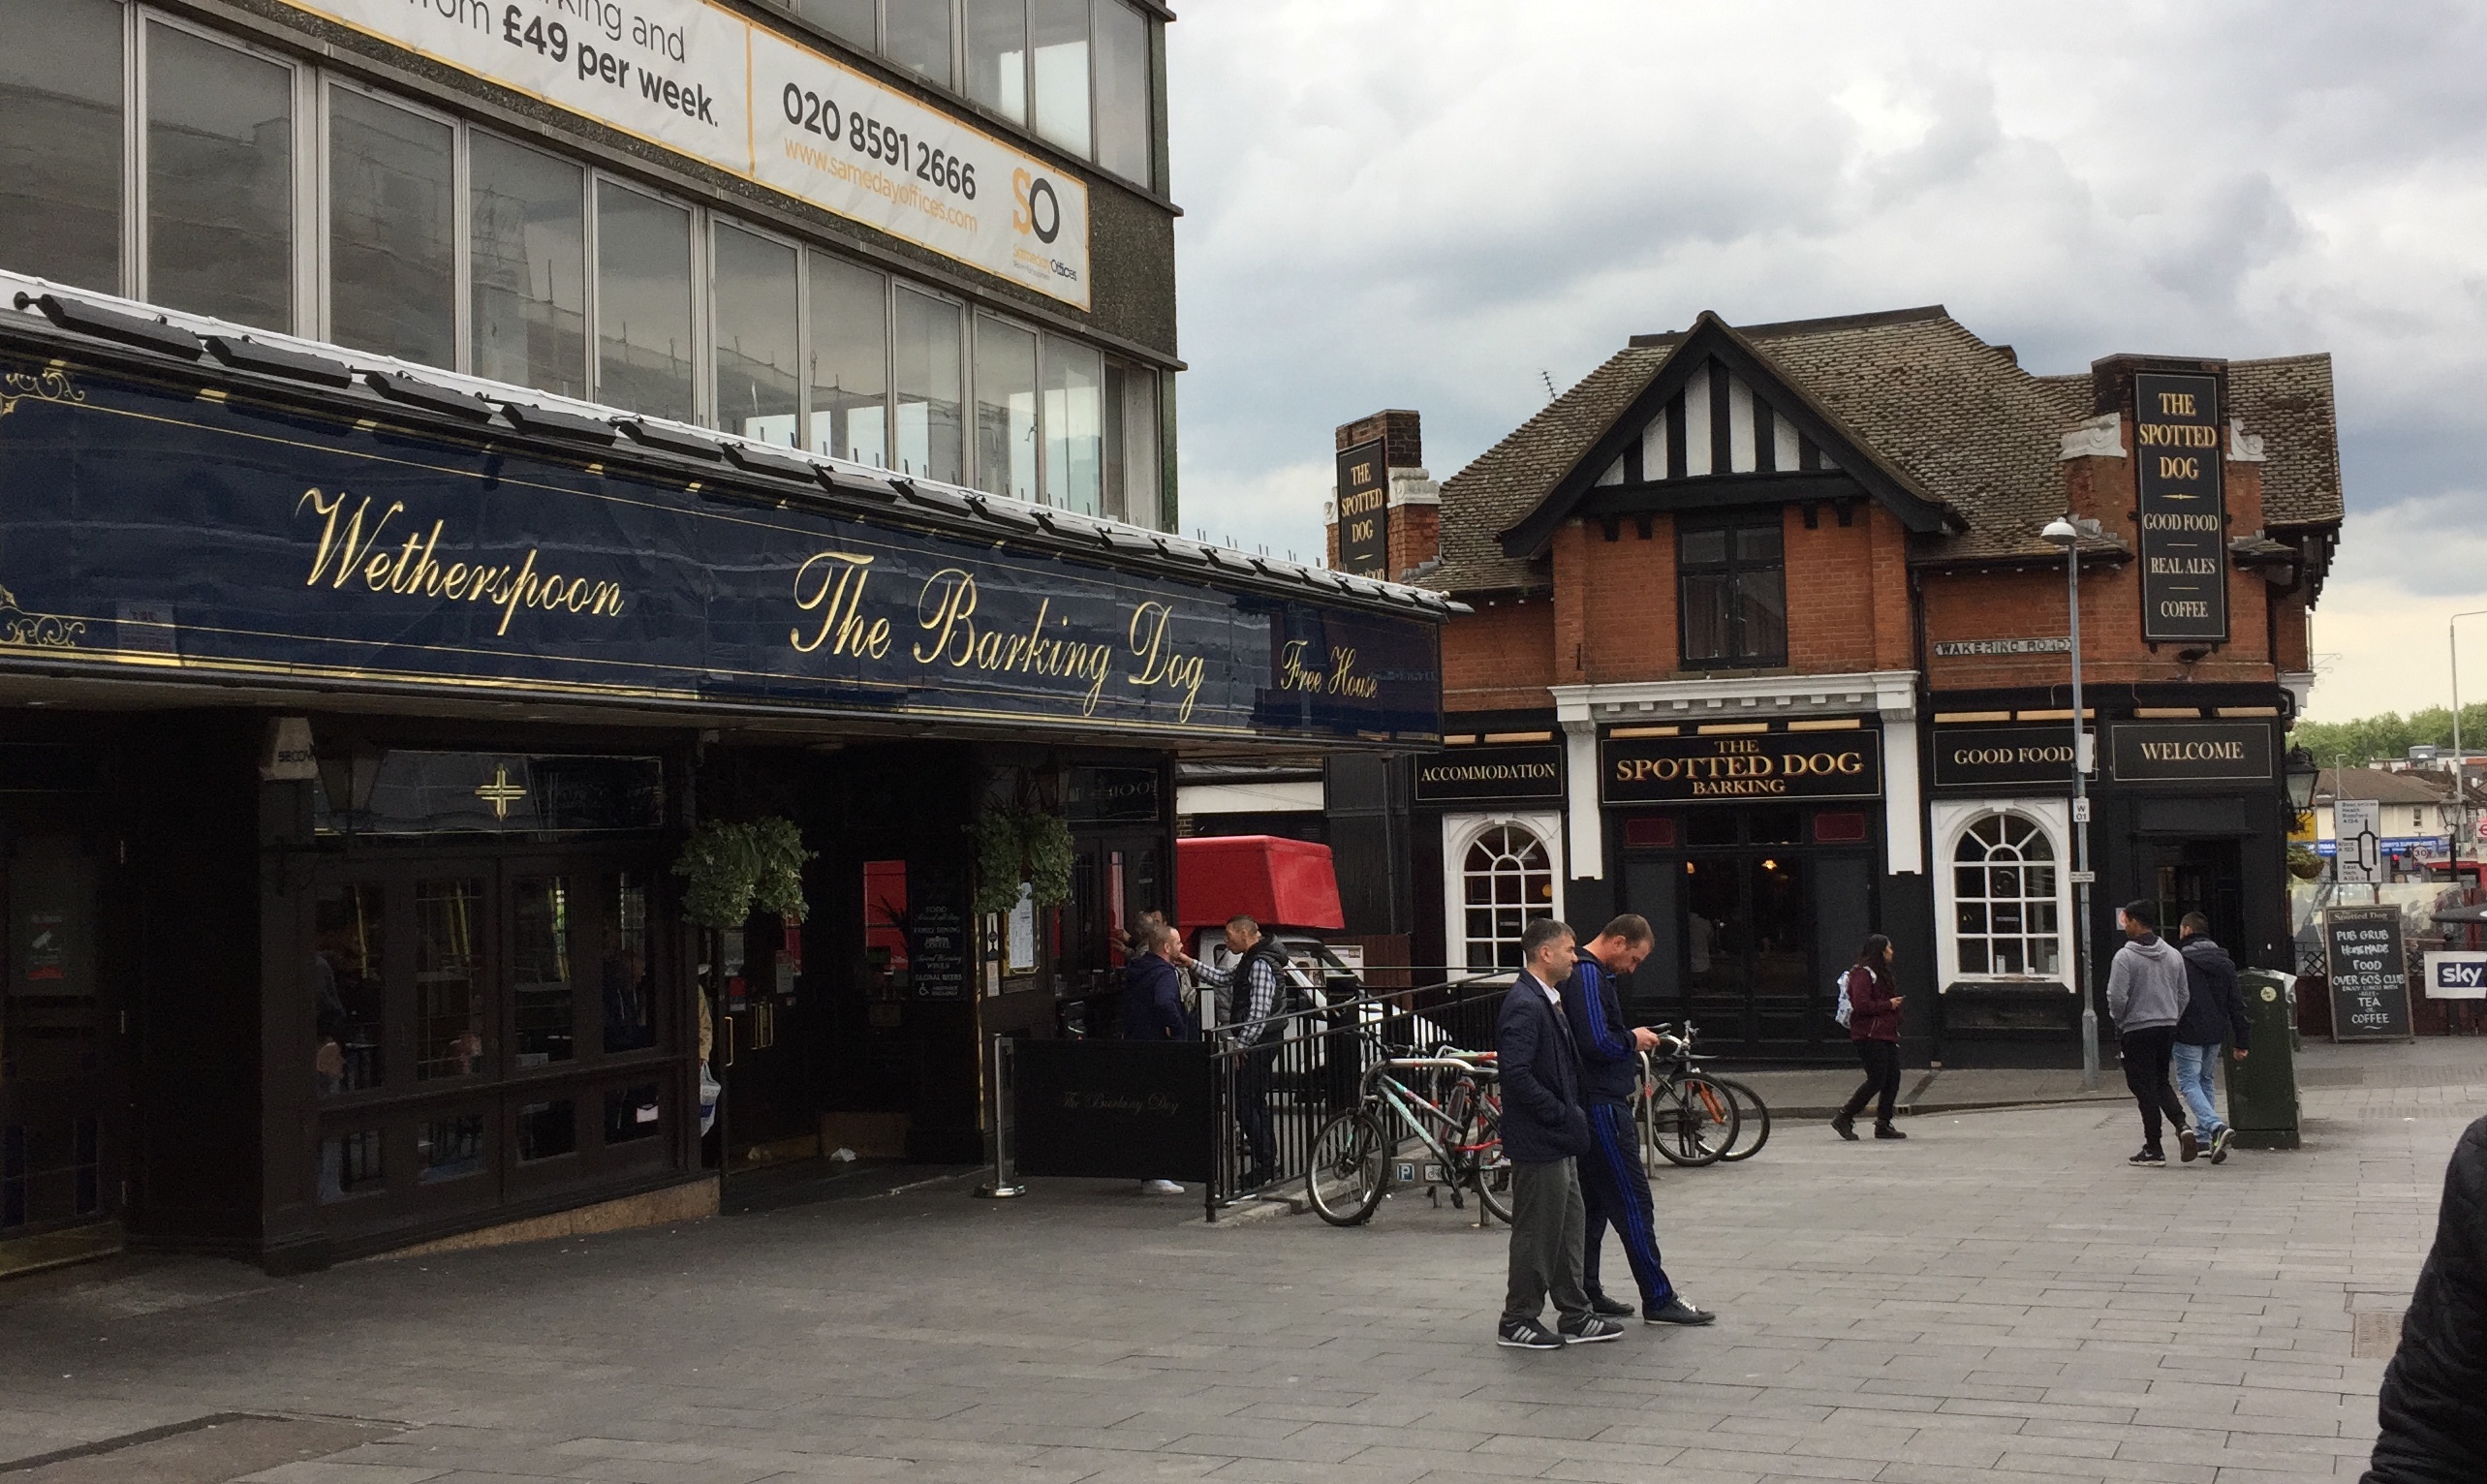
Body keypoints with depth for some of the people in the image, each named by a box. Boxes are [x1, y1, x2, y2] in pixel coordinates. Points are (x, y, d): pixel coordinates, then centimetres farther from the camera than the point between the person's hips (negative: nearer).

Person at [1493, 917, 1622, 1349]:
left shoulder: (1548, 1002, 14)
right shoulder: (1523, 1006, -19)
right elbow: (1517, 1073, -27)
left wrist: (1573, 1113, 13)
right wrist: (1562, 1114, -20)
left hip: (1559, 1143, 10)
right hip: (1537, 1141, -10)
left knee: (1569, 1226, 15)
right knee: (1536, 1231, -1)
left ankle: (1575, 1317, 24)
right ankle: (1516, 1322, 9)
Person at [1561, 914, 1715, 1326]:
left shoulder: (1590, 973, 16)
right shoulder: (1587, 976, -17)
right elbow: (1597, 1044, -26)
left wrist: (1630, 1042, 10)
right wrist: (1633, 1039, -9)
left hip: (1595, 1104, 11)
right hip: (1602, 1106, -11)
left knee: (1592, 1201, 14)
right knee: (1633, 1202, -6)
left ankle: (1585, 1292, 20)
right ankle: (1658, 1299, -1)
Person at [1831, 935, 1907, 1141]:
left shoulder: (1879, 973, 22)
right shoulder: (1863, 974, -12)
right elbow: (1862, 1005, -21)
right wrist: (1888, 1004, -14)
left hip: (1885, 1035, 10)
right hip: (1869, 1036, -10)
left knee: (1892, 1079, 4)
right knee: (1876, 1079, -11)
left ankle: (1883, 1125, 9)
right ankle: (1844, 1119, -3)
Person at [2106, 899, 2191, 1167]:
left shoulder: (2125, 957, -14)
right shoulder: (2173, 955, 7)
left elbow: (2117, 997, -18)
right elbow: (2184, 995, 11)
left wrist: (2118, 1018, 1)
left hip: (2137, 1031, -6)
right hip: (2167, 1029, 6)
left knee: (2145, 1089, 1)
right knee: (2162, 1082, 20)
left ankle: (2153, 1149, 5)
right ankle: (2182, 1127, -3)